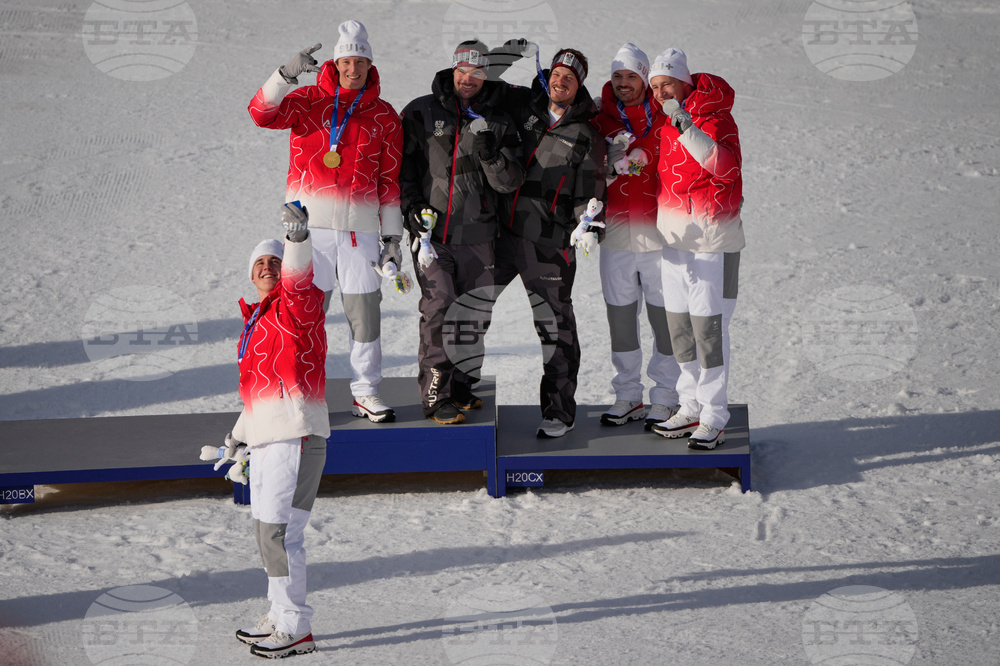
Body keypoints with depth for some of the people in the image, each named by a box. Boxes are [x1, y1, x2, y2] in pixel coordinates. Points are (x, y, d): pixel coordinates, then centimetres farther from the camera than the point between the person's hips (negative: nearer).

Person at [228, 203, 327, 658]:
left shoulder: (298, 304, -3)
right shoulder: (255, 321, 22)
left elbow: (298, 279, -26)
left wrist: (299, 239, -43)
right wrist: (241, 432, 26)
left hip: (296, 436, -9)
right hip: (266, 439, 9)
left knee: (279, 532, -11)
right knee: (267, 531, 15)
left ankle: (296, 629, -7)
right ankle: (280, 618, 26)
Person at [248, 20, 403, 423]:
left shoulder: (384, 117, 11)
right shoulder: (309, 101, 6)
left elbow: (389, 181, 12)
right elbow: (264, 114, -11)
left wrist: (392, 236, 8)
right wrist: (287, 74, -26)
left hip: (360, 225, 2)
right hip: (309, 221, -1)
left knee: (364, 308, 1)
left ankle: (366, 393, 13)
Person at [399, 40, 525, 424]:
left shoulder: (497, 123, 8)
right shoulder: (421, 113, 2)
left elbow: (510, 182, 1)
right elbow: (402, 167, 6)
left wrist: (489, 151, -16)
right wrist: (414, 208, -5)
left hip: (477, 234, 3)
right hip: (431, 229, -3)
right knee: (438, 310, -10)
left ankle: (463, 386, 21)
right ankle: (435, 396, -6)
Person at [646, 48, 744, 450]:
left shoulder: (714, 117, -12)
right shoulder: (666, 122, 13)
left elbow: (725, 167, -29)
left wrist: (687, 127, -36)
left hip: (712, 239, -8)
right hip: (674, 237, 8)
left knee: (708, 326, -7)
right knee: (678, 324, 11)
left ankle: (714, 419, -3)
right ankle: (691, 407, 21)